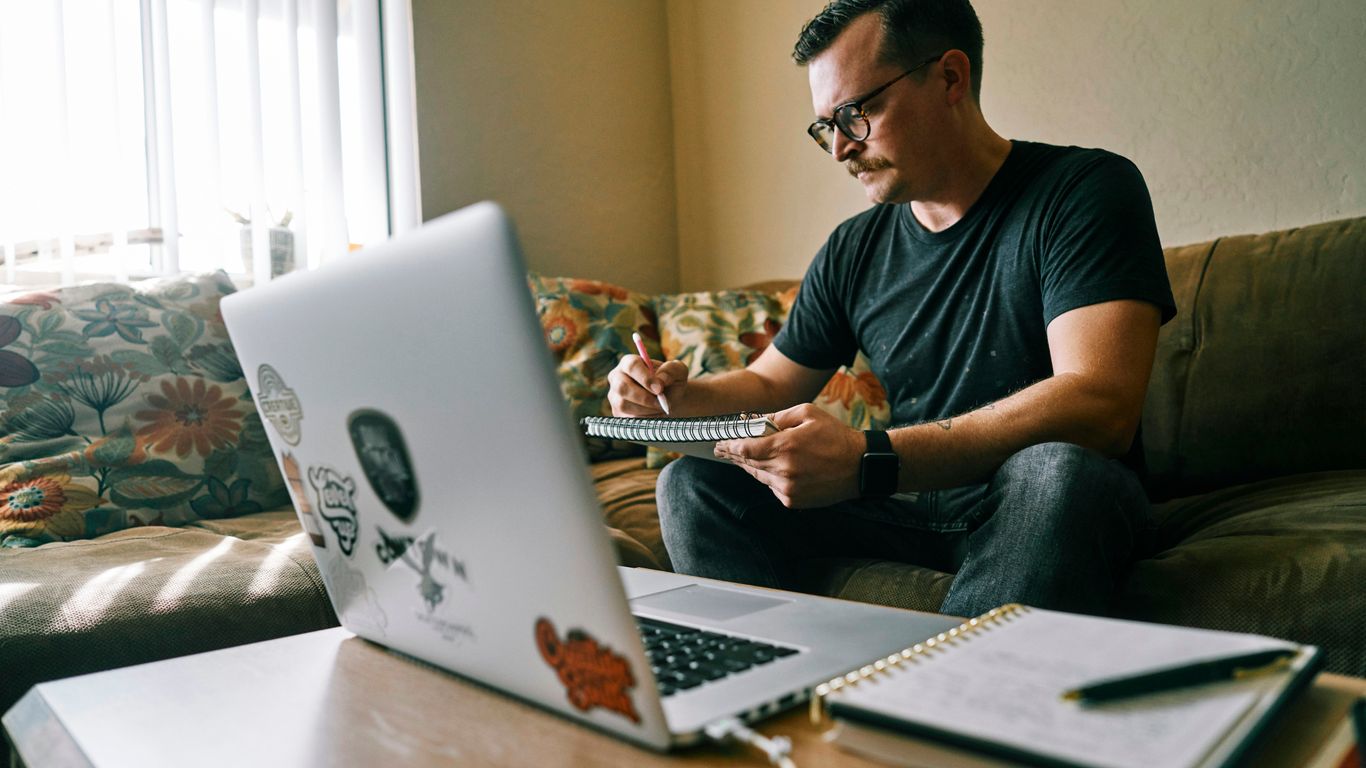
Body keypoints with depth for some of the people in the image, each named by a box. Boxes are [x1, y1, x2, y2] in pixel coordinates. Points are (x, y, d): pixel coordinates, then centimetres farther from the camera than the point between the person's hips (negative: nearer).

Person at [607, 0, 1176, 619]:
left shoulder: (1083, 191, -11)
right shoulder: (854, 251, 6)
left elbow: (1100, 406, -25)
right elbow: (770, 383, 17)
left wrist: (869, 460, -35)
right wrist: (680, 396, -7)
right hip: (912, 500, 5)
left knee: (1058, 468, -38)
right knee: (695, 484, -8)